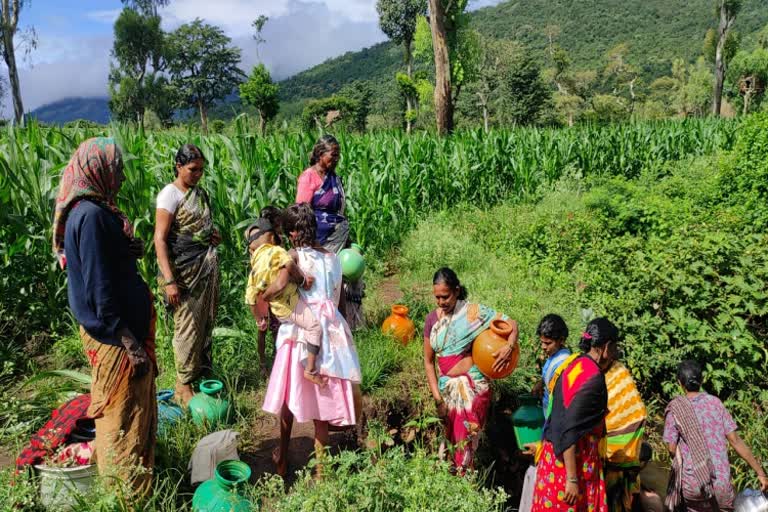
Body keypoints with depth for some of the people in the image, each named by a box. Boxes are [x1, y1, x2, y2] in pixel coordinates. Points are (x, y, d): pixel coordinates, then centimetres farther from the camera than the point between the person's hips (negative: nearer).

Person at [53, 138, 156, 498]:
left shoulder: (92, 210, 8)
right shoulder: (91, 215, -22)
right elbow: (99, 287, -24)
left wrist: (130, 250, 5)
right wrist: (129, 342, -22)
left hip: (123, 324, 10)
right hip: (116, 334, -10)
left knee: (127, 407, 23)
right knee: (126, 411, 4)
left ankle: (116, 472, 41)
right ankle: (130, 492, 20)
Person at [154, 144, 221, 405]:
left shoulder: (200, 192, 10)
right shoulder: (170, 194, -11)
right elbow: (160, 239, -16)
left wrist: (213, 236, 3)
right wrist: (169, 281, -23)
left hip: (208, 264, 7)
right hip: (185, 268, -7)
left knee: (207, 322, 12)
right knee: (188, 326, 0)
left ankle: (204, 372, 28)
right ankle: (183, 385, 14)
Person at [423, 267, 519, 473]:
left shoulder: (472, 312, -8)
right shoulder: (432, 319, 3)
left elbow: (511, 323, -5)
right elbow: (428, 361, 5)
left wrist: (510, 346, -25)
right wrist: (437, 397, -1)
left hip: (471, 388, -4)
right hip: (446, 388, 4)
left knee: (466, 443, -1)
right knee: (448, 441, 13)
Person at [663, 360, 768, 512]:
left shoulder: (675, 408, -6)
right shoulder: (715, 402, -1)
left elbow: (672, 449, -5)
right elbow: (736, 441, -2)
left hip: (692, 484, -1)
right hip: (721, 483, 1)